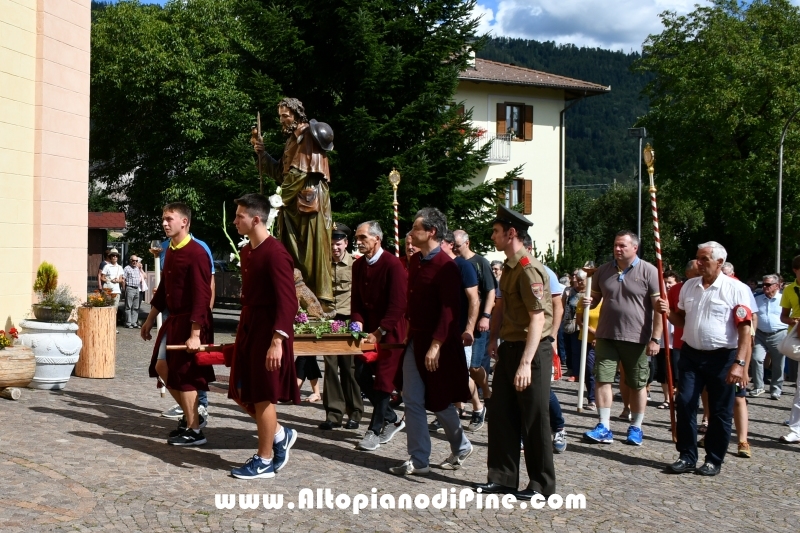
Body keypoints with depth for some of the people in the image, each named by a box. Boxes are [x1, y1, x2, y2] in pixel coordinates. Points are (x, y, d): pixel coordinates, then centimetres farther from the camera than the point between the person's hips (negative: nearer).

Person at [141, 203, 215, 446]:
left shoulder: (196, 253, -19)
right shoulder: (170, 250, 9)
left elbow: (201, 296, -22)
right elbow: (163, 288, 19)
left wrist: (195, 334, -25)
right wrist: (150, 319, 21)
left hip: (190, 321, -9)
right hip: (173, 318, 9)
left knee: (184, 376, -3)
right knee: (161, 367, 12)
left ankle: (194, 431, 10)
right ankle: (191, 416, 25)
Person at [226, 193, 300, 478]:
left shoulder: (275, 253, -18)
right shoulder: (247, 251, 11)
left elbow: (287, 302, -22)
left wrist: (277, 341, -27)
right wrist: (243, 331, 19)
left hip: (268, 332, -9)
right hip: (248, 329, 9)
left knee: (263, 396, 0)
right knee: (241, 393, 12)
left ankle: (264, 461, 12)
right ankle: (280, 434, 29)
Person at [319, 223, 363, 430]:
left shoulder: (355, 263, -3)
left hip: (348, 320, -3)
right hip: (328, 320, 3)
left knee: (349, 367, 2)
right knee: (330, 366, 3)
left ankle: (354, 413, 12)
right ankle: (334, 413, 9)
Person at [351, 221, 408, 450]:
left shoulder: (393, 264, -15)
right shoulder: (358, 265, 6)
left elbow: (398, 304, -19)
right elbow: (356, 299, 10)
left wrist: (380, 332, -22)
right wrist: (357, 321, -8)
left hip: (389, 332, -7)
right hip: (368, 330, 7)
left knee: (383, 380, -3)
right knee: (362, 376, 3)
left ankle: (375, 430, 7)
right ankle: (391, 419, 21)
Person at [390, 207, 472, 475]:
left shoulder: (445, 267, -16)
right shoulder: (415, 261, 8)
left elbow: (449, 311, -21)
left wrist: (435, 346, -24)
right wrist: (408, 331, 13)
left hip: (438, 343, -8)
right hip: (415, 340, 8)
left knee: (439, 402, 2)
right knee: (412, 400, 10)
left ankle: (461, 447, 22)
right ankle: (418, 461, 20)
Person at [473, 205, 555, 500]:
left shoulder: (529, 270, -19)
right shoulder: (509, 267, 11)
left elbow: (537, 319, -24)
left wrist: (525, 363, -27)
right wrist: (493, 339, 11)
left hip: (532, 350, -9)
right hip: (509, 348, 9)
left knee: (533, 420, 1)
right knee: (501, 414, 12)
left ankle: (541, 484, 14)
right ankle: (503, 477, 23)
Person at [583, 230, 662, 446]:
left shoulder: (648, 271, -6)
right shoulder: (604, 270, 7)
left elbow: (659, 307, -8)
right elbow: (596, 297, 18)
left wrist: (655, 338, -13)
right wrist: (589, 302, -7)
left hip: (637, 338, -3)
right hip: (606, 335, 3)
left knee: (637, 385, 8)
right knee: (602, 380, -1)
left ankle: (635, 428, 20)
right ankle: (604, 428, 5)